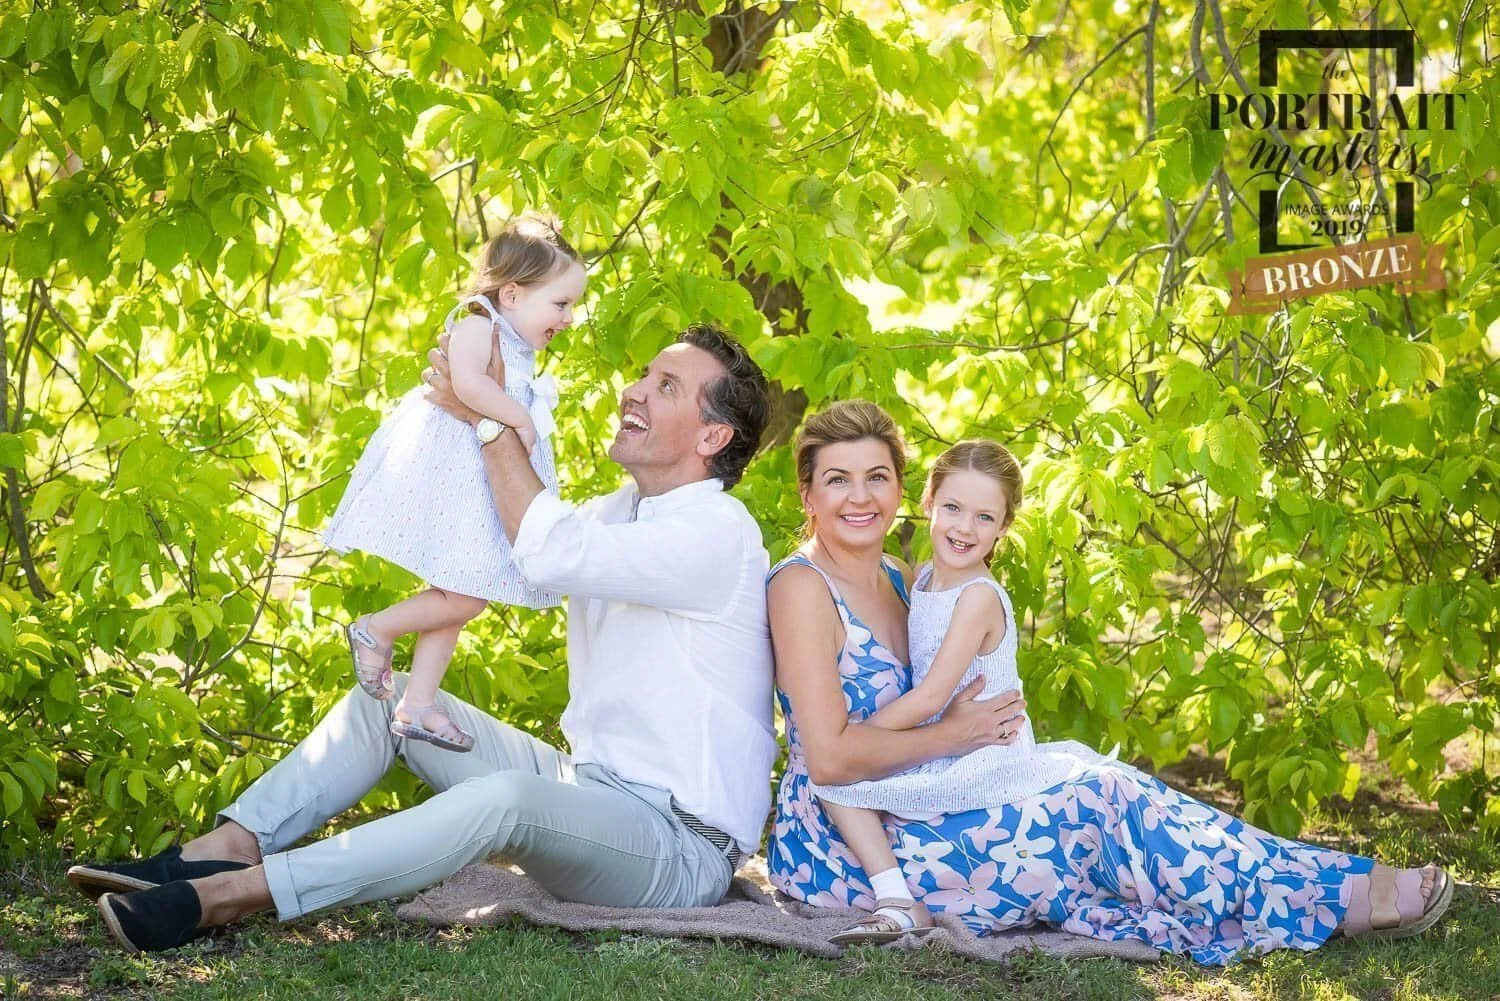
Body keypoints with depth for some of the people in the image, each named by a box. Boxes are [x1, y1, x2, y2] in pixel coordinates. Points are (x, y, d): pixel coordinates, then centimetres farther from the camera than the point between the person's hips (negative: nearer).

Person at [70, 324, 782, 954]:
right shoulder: (621, 513, 15)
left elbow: (548, 556, -29)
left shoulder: (721, 534, -16)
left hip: (680, 847, -9)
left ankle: (231, 895, -42)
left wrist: (489, 414, -20)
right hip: (588, 791, 9)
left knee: (510, 796, -38)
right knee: (390, 695, 3)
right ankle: (223, 850, -16)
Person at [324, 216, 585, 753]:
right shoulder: (477, 324, -10)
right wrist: (519, 418, -22)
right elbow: (467, 382, -29)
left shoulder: (518, 350, 20)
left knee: (460, 598, 11)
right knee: (463, 597, -16)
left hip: (491, 481, 10)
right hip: (450, 469, -10)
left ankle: (417, 706, 16)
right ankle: (376, 629, 4)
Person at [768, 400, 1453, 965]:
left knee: (1105, 796, -11)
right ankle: (1337, 897, -10)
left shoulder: (895, 581, 15)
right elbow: (829, 757, -19)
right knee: (1102, 807, -15)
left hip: (901, 822, 8)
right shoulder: (802, 587, -12)